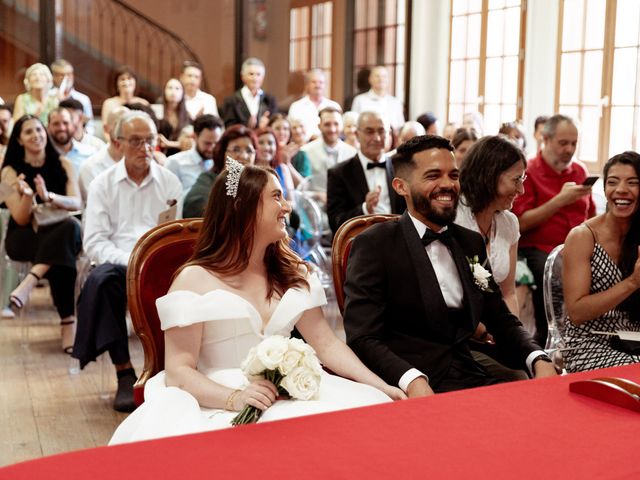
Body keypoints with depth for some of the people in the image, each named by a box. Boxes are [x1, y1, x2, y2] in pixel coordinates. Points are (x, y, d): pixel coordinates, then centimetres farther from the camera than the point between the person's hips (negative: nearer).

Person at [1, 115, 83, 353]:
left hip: (60, 232, 2)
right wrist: (27, 195, -31)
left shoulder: (62, 164, 6)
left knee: (72, 226, -38)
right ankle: (68, 322, -39)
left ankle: (29, 283, -42)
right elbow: (21, 219, -8)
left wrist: (48, 196, -28)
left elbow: (77, 203, -7)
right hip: (23, 238, -2)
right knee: (62, 258, -37)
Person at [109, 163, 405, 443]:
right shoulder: (195, 279, -3)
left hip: (291, 397, 4)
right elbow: (178, 370, -7)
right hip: (220, 407, -4)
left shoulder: (294, 274, 15)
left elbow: (326, 344, 11)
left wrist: (382, 388, -2)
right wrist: (234, 398, -25)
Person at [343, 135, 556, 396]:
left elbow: (501, 320, 19)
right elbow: (362, 338, -12)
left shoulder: (471, 243, 15)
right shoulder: (374, 244, -4)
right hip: (408, 391, -5)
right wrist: (413, 382, -30)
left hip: (470, 380, 6)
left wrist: (539, 360, -2)